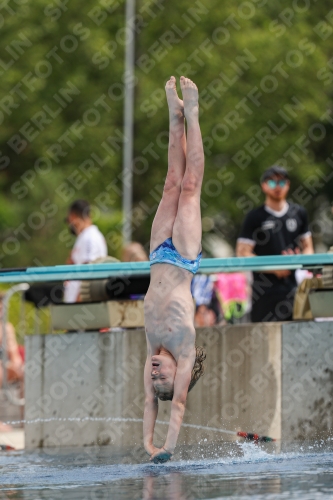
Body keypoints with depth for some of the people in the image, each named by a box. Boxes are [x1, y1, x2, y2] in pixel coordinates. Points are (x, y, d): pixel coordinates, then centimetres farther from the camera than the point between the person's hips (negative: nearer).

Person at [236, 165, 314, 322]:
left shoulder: (299, 213, 15)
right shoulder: (255, 217, 3)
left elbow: (308, 247, 20)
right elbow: (243, 253, -2)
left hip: (294, 286, 3)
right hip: (266, 290, -3)